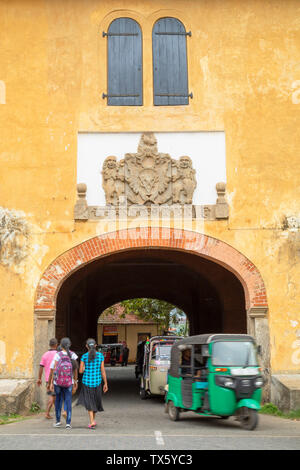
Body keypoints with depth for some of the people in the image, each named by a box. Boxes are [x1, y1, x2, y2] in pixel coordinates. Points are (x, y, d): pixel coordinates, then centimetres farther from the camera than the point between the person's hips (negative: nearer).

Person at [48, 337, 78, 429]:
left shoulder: (58, 355, -10)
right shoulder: (73, 355, -6)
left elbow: (53, 369, -10)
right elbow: (75, 370, -2)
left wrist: (51, 383, -4)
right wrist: (75, 381, 10)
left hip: (58, 382, 0)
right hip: (69, 382, 0)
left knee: (58, 400, 17)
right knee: (68, 402, 4)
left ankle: (58, 421, 23)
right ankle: (68, 423, -5)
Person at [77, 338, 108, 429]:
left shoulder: (84, 356, -6)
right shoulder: (100, 355, -3)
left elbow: (80, 371, -7)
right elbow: (103, 371, -3)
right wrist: (105, 384, 3)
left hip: (87, 382, -2)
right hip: (97, 382, 2)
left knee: (89, 402, 2)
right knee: (95, 401, 19)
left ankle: (92, 422, -15)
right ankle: (93, 420, 32)